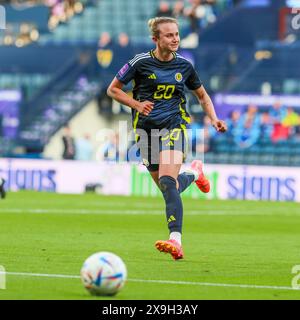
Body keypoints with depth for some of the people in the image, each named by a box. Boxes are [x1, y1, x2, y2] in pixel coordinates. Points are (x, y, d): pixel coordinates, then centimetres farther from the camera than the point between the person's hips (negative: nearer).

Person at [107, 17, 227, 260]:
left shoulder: (184, 66, 3)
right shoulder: (141, 62, -4)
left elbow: (202, 95, 18)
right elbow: (113, 89, 4)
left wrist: (214, 119, 3)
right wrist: (137, 104, -12)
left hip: (174, 126, -1)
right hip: (147, 128, 1)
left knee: (168, 183, -24)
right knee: (168, 188, 10)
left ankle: (176, 242, -34)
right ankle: (193, 174, 46)